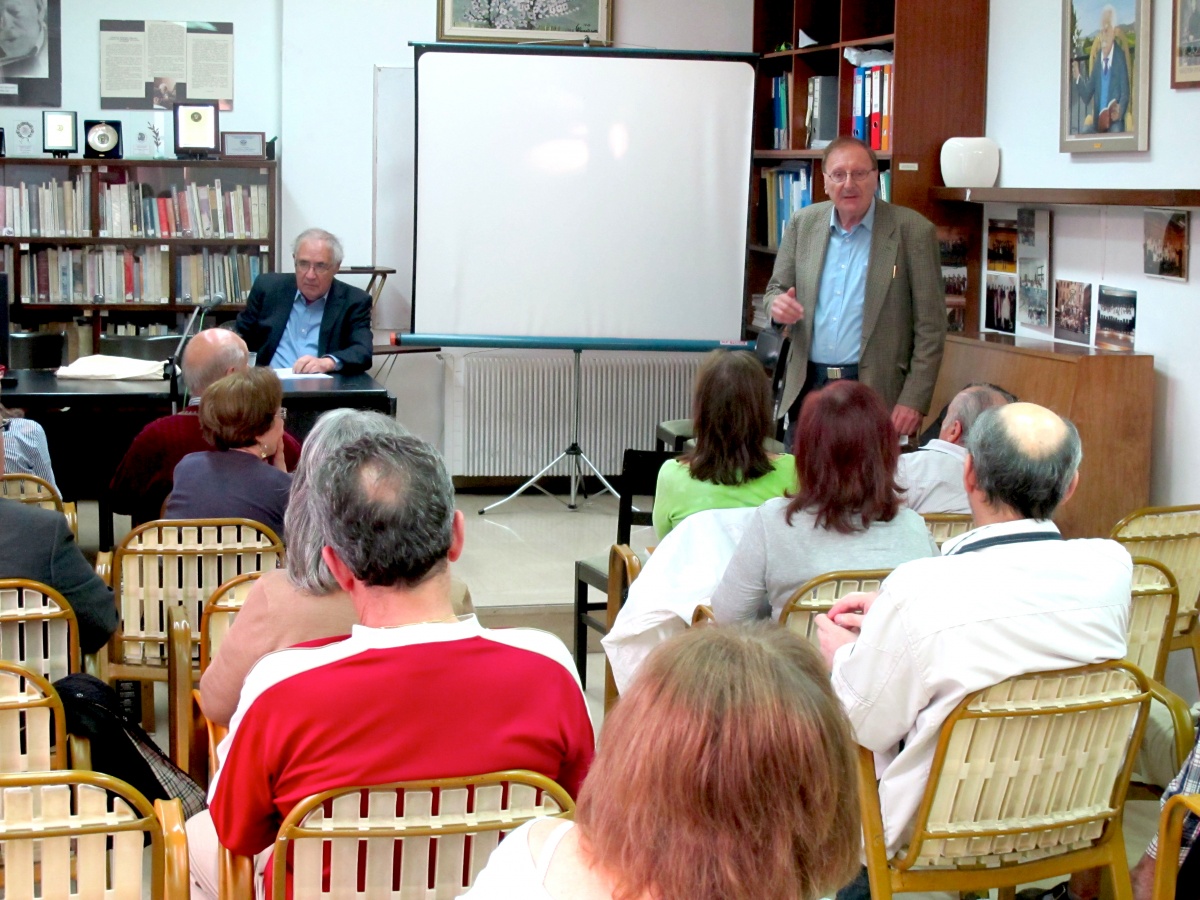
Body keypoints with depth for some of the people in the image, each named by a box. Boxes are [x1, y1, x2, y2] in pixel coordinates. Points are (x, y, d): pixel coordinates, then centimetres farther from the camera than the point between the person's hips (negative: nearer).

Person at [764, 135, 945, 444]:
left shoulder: (912, 231, -5)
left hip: (876, 392, -4)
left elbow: (930, 326, -5)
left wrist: (914, 401, -11)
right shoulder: (803, 224, 7)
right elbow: (775, 289, 16)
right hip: (807, 386, 4)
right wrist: (777, 303, -10)